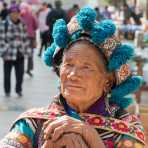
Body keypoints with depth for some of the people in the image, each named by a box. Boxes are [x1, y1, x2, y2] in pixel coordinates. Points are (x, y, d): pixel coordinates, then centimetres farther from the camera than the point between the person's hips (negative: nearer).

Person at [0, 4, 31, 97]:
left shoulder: (22, 25, 6)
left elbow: (25, 39, 10)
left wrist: (27, 50, 6)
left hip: (20, 54, 3)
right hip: (9, 54, -3)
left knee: (20, 73, 6)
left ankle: (19, 89, 24)